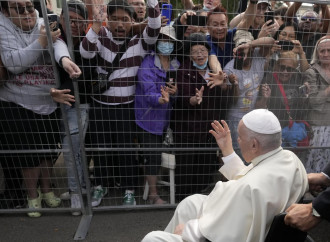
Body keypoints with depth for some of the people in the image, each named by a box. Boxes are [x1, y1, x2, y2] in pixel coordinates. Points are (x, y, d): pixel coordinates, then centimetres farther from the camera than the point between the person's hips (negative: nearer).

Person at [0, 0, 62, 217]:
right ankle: (32, 194, 33)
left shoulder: (45, 25, 0)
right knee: (27, 152, 10)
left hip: (49, 102, 2)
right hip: (18, 103, -2)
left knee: (47, 150, 14)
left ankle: (47, 189, 37)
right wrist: (41, 42, -27)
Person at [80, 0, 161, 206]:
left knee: (126, 149, 8)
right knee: (100, 147, 15)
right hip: (99, 106, 2)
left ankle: (129, 190, 30)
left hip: (127, 107, -2)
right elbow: (86, 53, -18)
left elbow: (155, 28, -20)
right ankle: (101, 186, 39)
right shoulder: (101, 36, -1)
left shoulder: (140, 42, -4)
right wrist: (96, 24, -25)